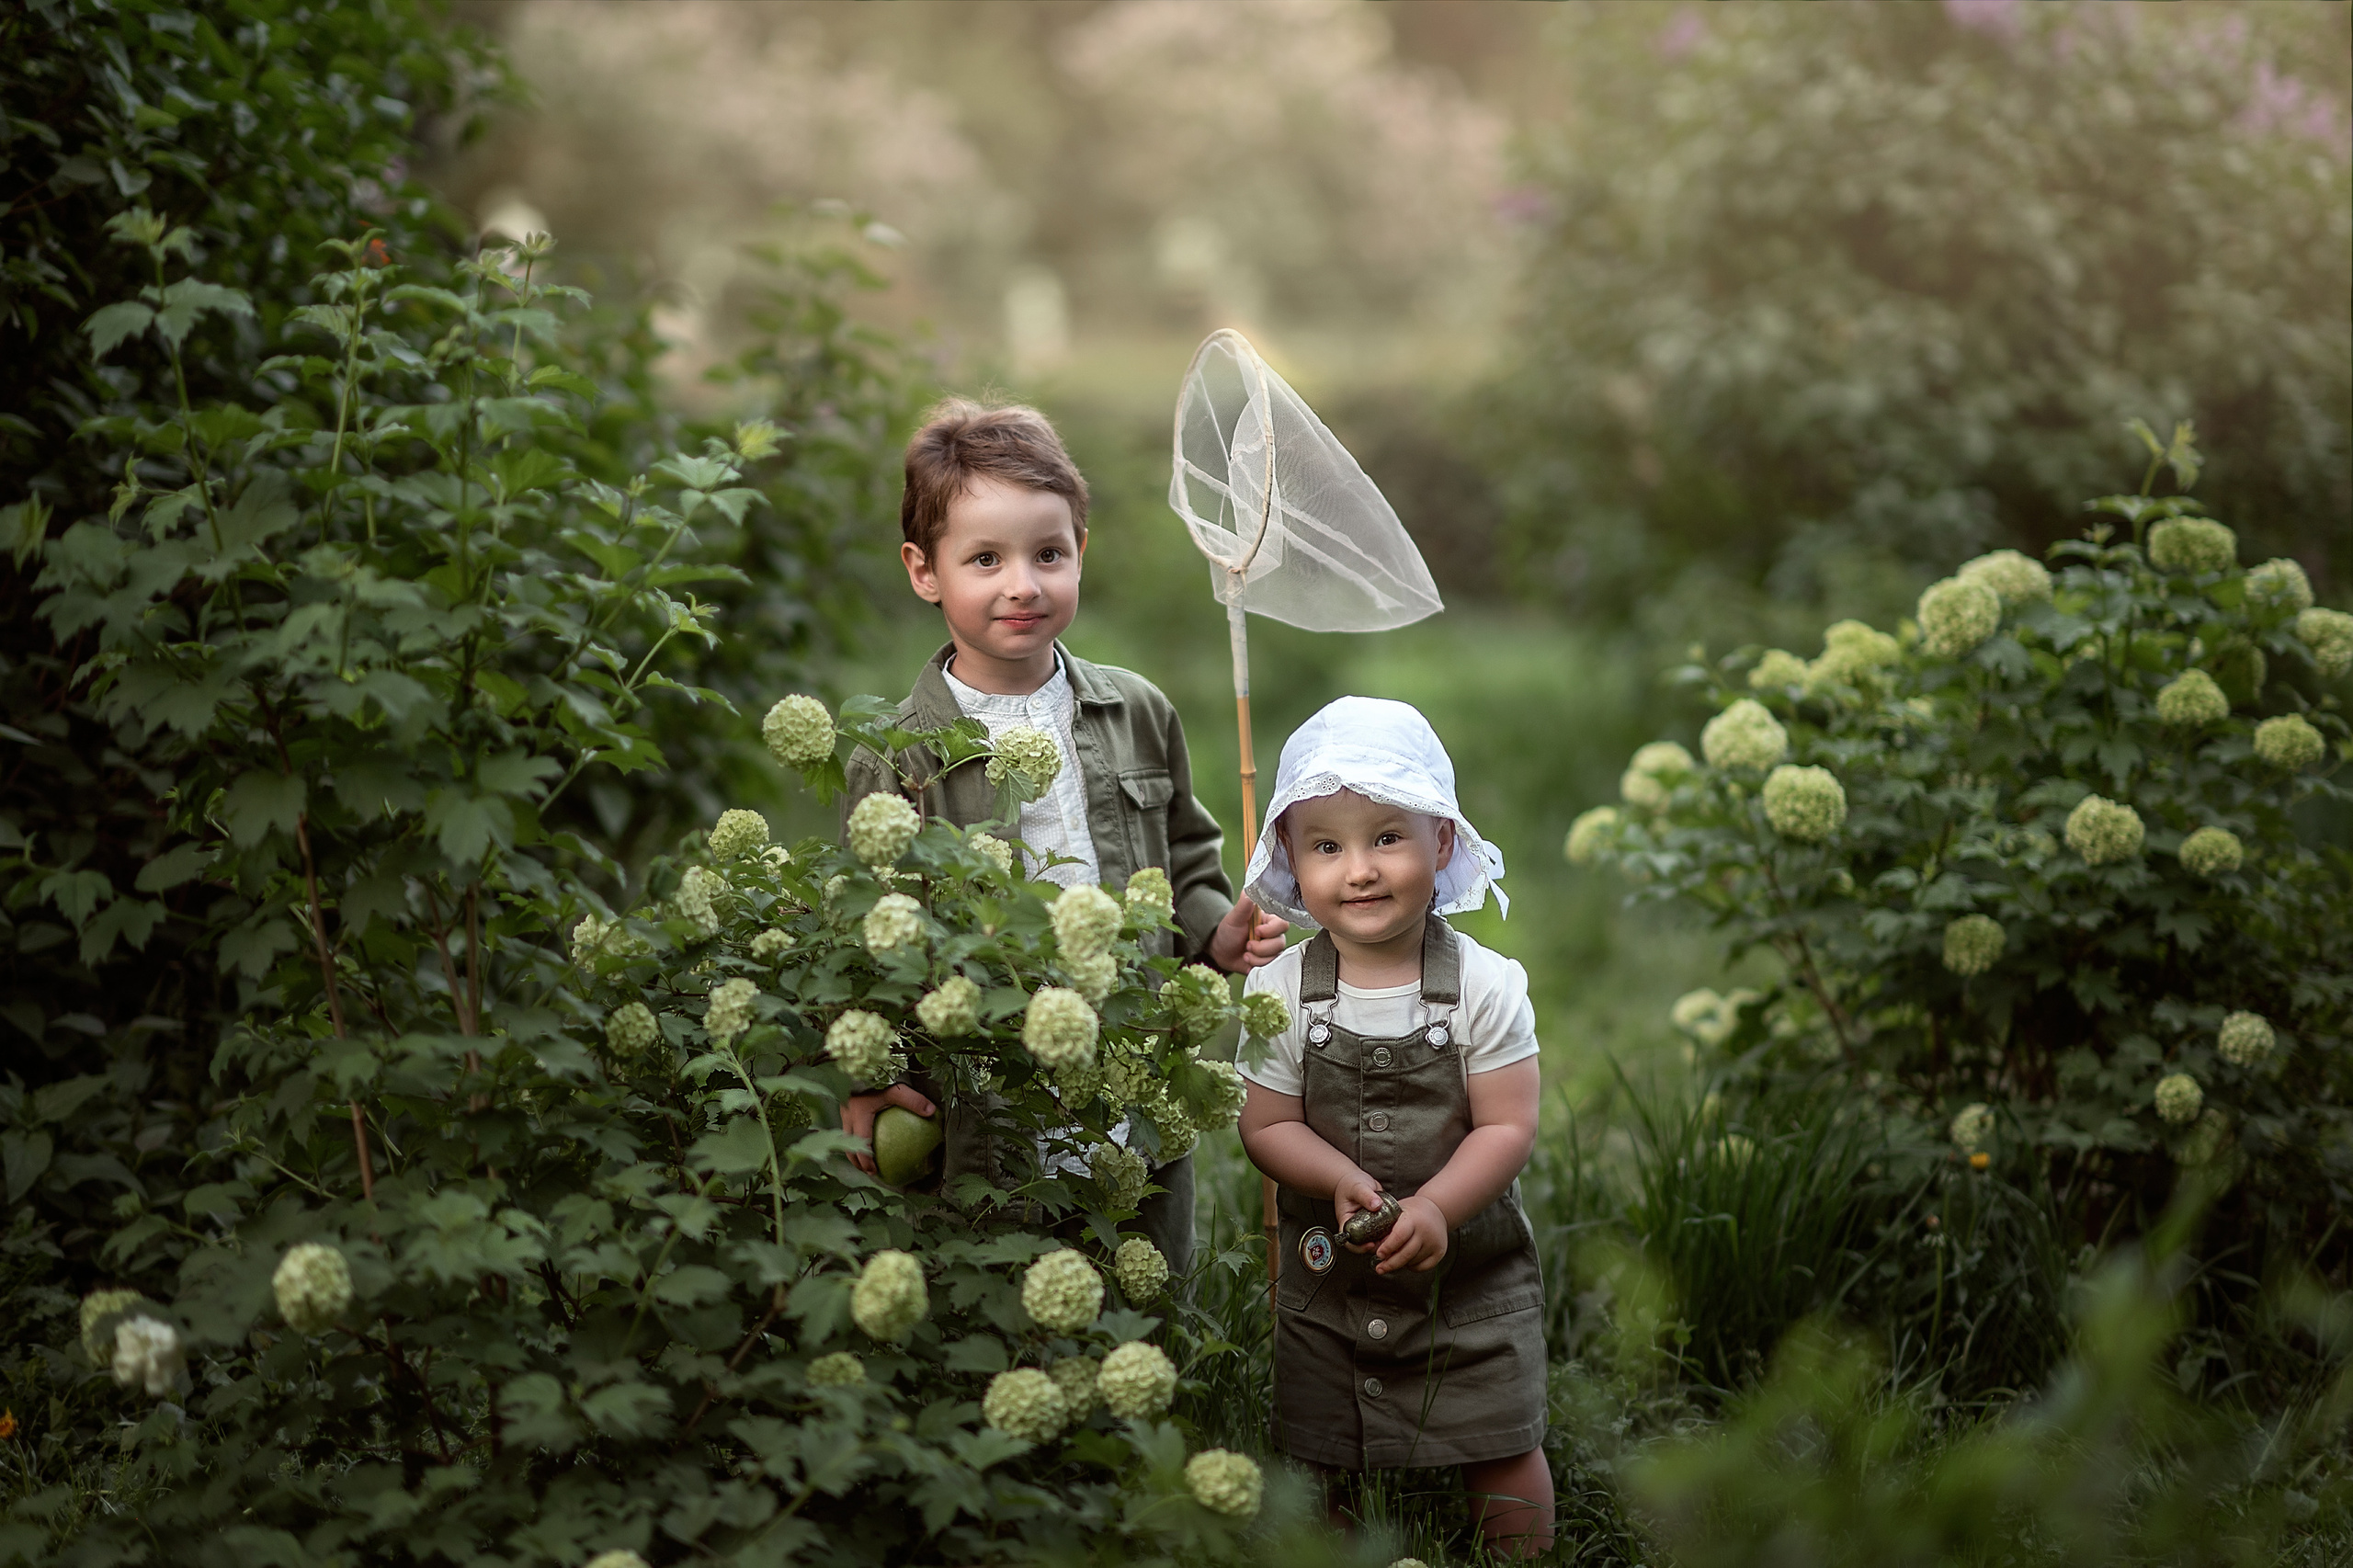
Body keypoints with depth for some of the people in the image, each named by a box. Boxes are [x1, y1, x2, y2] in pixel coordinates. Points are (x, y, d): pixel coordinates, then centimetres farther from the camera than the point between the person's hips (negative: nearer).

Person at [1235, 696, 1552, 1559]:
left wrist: (1436, 1206, -28)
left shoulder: (1484, 984, -12)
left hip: (1473, 1266, -2)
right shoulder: (1281, 991, -7)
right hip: (1328, 1265, 2)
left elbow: (1508, 1127, -13)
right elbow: (1268, 1125, -6)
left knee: (1503, 1454, 5)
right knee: (1329, 1454, 13)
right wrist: (1341, 1179, -25)